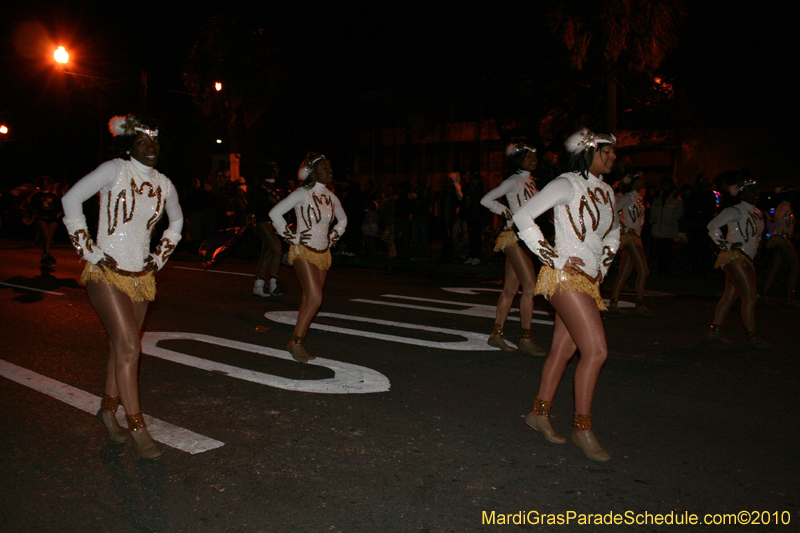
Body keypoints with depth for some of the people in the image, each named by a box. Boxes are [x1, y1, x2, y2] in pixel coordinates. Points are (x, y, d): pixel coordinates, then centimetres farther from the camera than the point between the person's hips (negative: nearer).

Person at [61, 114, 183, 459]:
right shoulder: (115, 171, -8)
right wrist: (88, 249, -11)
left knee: (122, 347, 13)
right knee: (128, 348, -10)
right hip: (106, 273, -5)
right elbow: (71, 200, -9)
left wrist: (161, 256, 14)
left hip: (141, 276, 5)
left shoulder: (163, 184, 7)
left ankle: (108, 410, 31)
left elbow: (176, 221, 24)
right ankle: (137, 427, -2)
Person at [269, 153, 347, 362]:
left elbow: (342, 220, 27)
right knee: (315, 299, -16)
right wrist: (291, 237, -11)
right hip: (303, 251, -6)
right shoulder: (302, 194, -10)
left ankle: (299, 343, 16)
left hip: (323, 253, 6)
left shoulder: (331, 197, 9)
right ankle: (295, 341, -3)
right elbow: (275, 213, -13)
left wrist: (333, 237, 15)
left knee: (308, 299, 8)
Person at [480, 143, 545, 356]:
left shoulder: (530, 182, 17)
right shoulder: (514, 181, -7)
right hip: (514, 236, -8)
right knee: (530, 286, -11)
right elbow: (486, 200, -11)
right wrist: (507, 212, -10)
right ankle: (526, 339, -5)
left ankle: (496, 334, 14)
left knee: (511, 289, 8)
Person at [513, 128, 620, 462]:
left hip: (589, 280, 8)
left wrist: (605, 262, 16)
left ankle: (540, 413, 23)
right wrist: (554, 257, -14)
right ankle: (583, 428, 0)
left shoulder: (606, 191, 15)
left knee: (564, 348, 11)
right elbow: (523, 217, -14)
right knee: (596, 350, -12)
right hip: (566, 277, -8)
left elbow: (613, 231, 32)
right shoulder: (568, 184, -9)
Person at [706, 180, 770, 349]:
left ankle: (714, 330, 14)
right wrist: (726, 245, -14)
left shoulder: (757, 213, 16)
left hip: (746, 259, 9)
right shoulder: (735, 211, -9)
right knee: (750, 296, -10)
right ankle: (752, 336, -5)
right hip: (735, 257, -9)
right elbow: (712, 225, -15)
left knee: (730, 296, 9)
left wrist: (754, 247, 17)